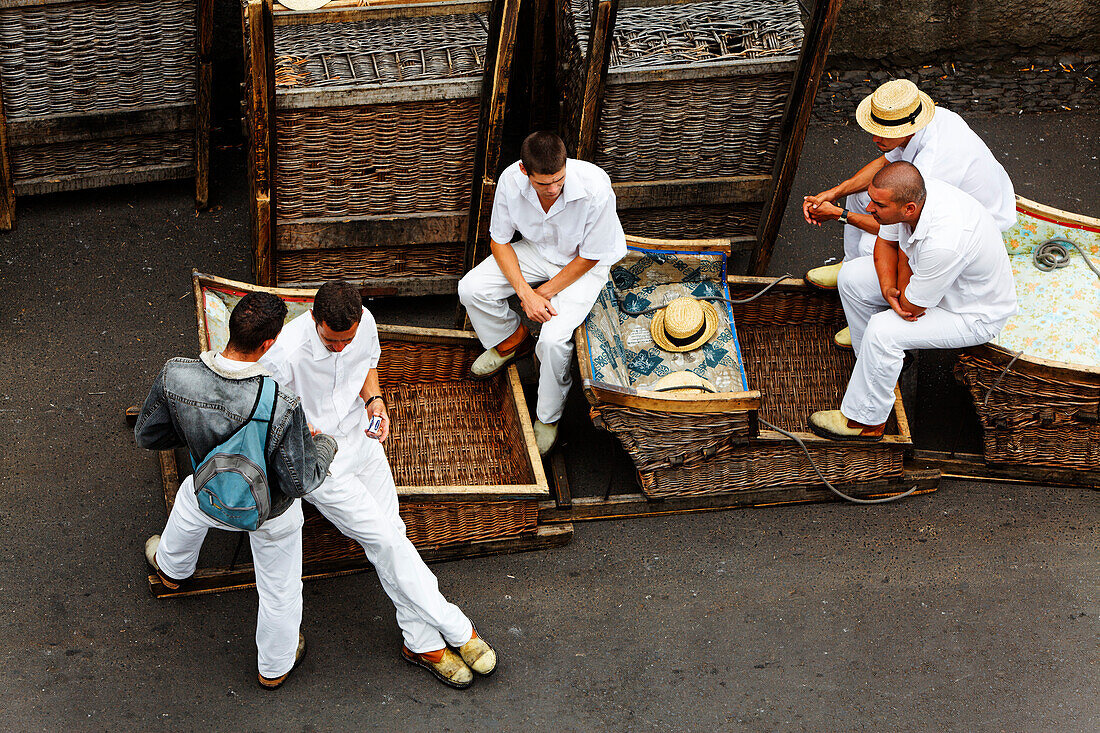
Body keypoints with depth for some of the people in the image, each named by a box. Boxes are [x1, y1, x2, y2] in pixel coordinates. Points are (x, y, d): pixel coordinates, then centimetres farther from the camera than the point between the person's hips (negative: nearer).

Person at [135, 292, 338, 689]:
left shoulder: (175, 376, -32)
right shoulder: (283, 406, -41)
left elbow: (147, 435, -14)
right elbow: (299, 481, -28)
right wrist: (325, 446, -7)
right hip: (273, 512, -3)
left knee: (189, 501, 40)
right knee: (279, 589, 26)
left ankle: (172, 567, 72)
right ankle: (274, 666, 52)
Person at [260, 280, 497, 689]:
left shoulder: (365, 322, -12)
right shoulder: (287, 354, -30)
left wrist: (374, 400, -6)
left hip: (360, 439, 6)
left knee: (389, 535, -1)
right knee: (385, 541, -11)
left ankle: (422, 643, 5)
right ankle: (457, 631, -3)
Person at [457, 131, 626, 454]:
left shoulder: (595, 189, -36)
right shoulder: (511, 181, -26)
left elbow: (590, 257, -21)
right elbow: (499, 241, -10)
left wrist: (544, 293, -16)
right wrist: (525, 293, -21)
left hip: (584, 263, -4)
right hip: (536, 250, 4)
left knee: (554, 338, -26)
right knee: (471, 289, -14)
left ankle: (548, 417, 1)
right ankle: (511, 340, 19)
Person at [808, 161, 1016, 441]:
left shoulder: (943, 243, -42)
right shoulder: (915, 192, -19)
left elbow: (911, 307, -29)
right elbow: (887, 242, 2)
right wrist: (889, 289, -14)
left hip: (975, 315, -8)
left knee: (883, 331, -26)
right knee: (852, 276, 2)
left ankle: (866, 420, -7)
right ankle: (878, 364, 19)